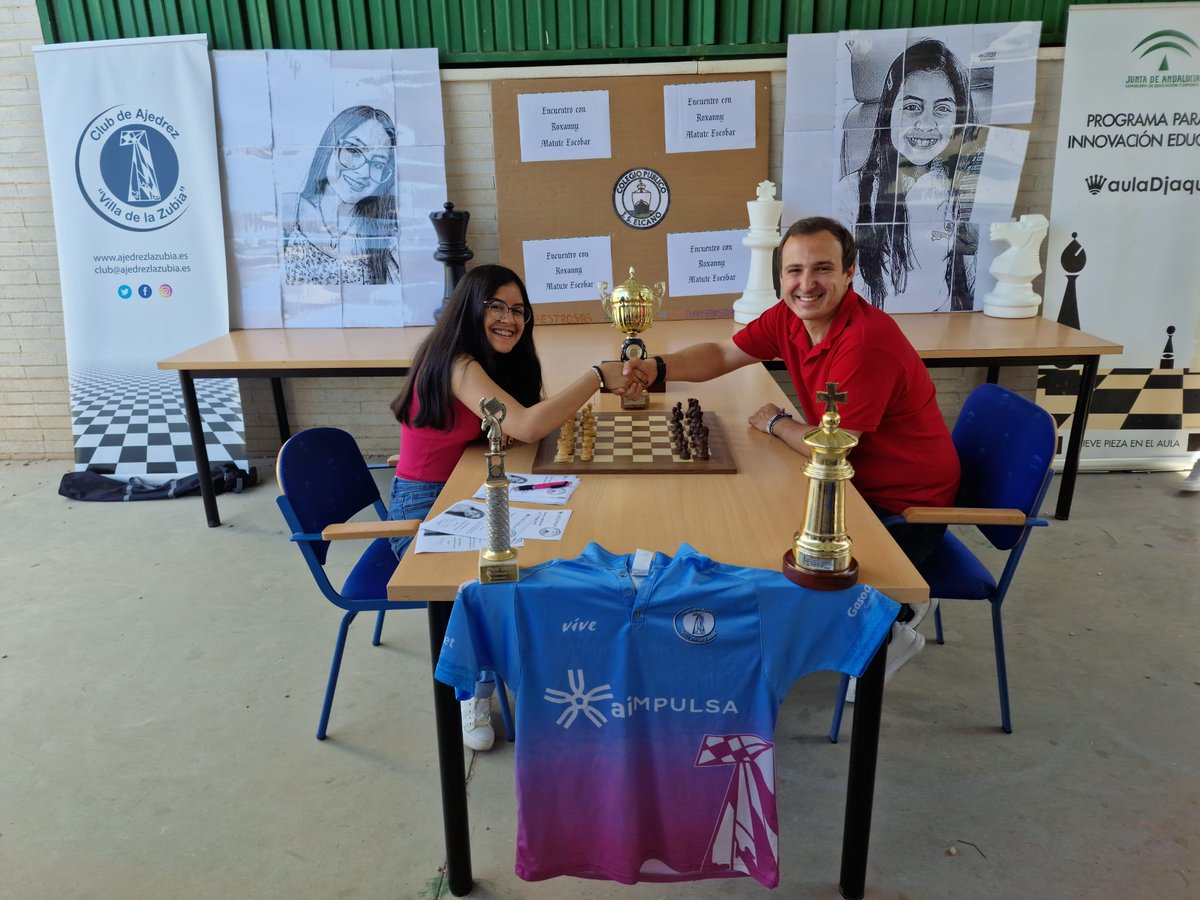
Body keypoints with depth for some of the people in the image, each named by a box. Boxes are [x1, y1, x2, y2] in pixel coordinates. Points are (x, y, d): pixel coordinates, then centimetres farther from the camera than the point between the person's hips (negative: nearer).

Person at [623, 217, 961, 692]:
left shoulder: (866, 341, -31)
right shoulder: (788, 318, -6)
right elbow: (722, 354, 6)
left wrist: (775, 423, -10)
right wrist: (656, 367, -12)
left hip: (908, 509, -8)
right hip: (859, 486, 8)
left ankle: (892, 626, 17)